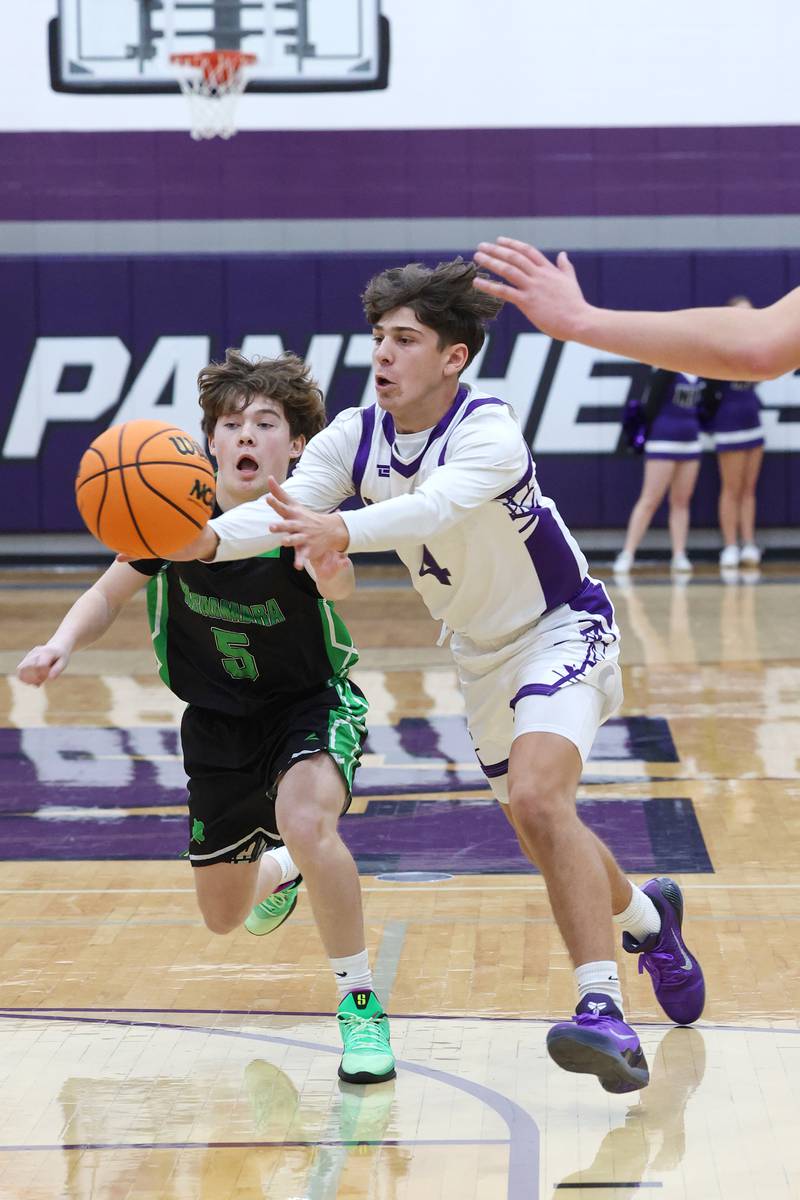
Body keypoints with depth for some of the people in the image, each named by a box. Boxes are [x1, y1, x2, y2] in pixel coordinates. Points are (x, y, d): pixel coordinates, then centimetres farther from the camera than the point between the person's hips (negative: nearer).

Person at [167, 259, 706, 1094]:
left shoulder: (488, 431, -29)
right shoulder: (354, 438, -10)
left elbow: (436, 506, -49)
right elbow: (284, 507, -25)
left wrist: (341, 532, -67)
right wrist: (206, 538, -46)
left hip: (561, 630, -7)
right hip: (480, 650, 7)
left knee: (537, 798, -29)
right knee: (541, 834, 16)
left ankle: (603, 1012, -31)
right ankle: (646, 916, 47)